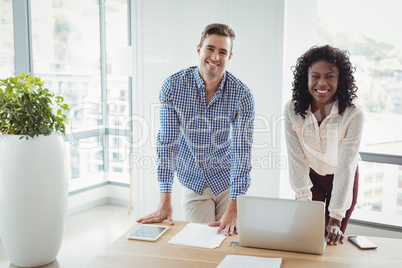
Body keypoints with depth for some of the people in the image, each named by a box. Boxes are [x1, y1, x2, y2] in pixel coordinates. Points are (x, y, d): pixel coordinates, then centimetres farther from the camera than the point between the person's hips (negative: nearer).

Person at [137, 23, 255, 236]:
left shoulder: (242, 95, -17)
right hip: (193, 181, 0)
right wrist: (165, 200, -19)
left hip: (228, 179, 0)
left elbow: (242, 150, -21)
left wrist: (233, 209, -29)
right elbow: (167, 141, -15)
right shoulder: (173, 86, -15)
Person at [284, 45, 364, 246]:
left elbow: (345, 167, -29)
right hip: (311, 176, 1)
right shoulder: (292, 110, -22)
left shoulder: (353, 115, -27)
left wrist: (336, 218, -32)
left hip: (344, 179, -1)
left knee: (333, 239, 8)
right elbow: (297, 160, -21)